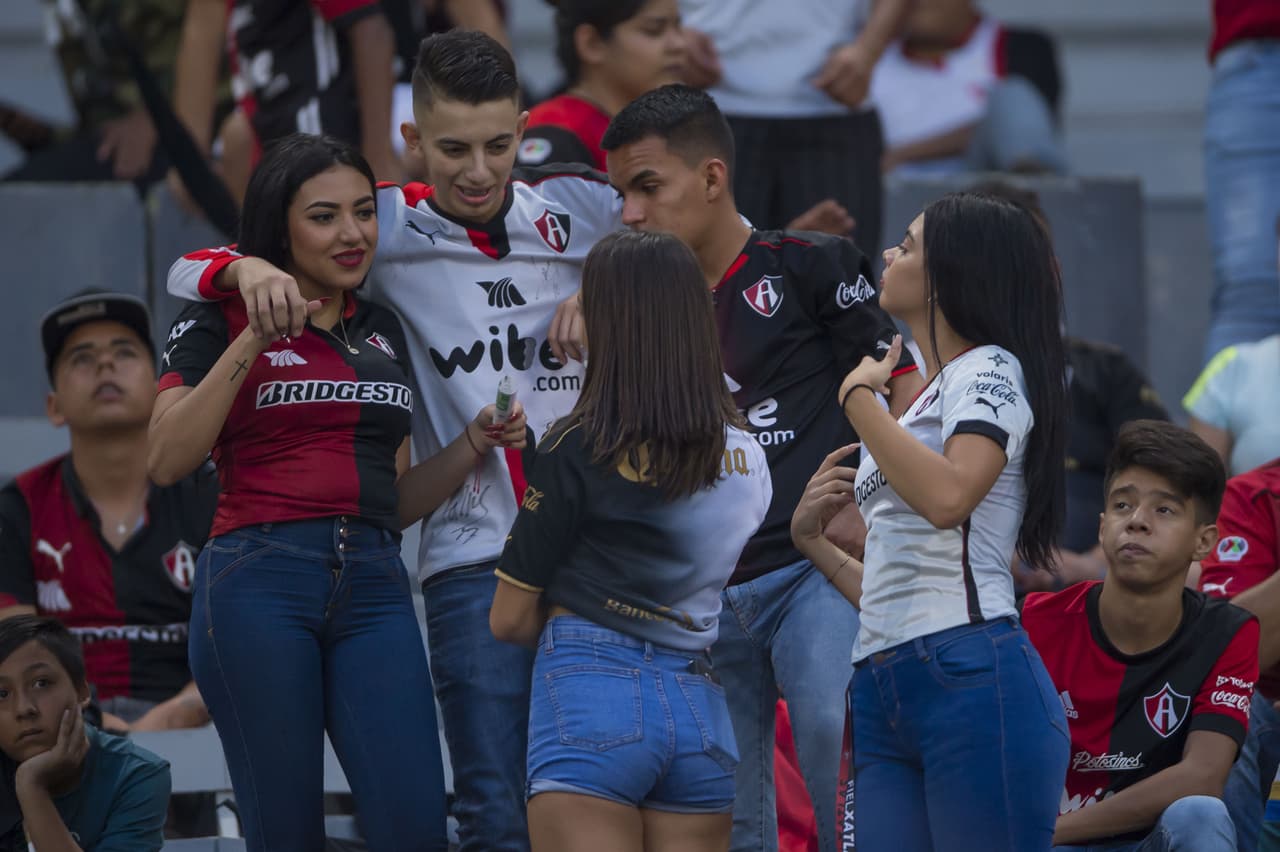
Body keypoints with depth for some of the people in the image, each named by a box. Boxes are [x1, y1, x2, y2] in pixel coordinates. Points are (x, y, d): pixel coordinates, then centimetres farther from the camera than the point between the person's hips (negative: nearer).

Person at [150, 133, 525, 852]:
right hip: (260, 583, -4)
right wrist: (249, 346, -13)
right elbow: (167, 460, -9)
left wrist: (476, 443, 5)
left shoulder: (383, 331, 20)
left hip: (373, 585, 4)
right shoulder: (222, 320, 4)